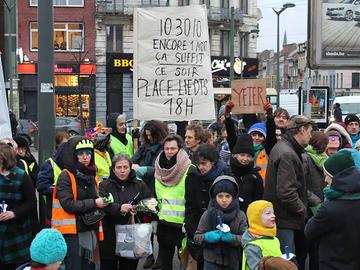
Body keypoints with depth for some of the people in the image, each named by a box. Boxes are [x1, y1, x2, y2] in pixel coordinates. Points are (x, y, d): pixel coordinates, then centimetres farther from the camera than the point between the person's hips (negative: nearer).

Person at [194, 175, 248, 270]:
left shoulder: (240, 215, -3)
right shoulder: (208, 214, -4)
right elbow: (196, 236, -2)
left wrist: (232, 238, -25)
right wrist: (206, 237, -23)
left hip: (232, 262, 1)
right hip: (211, 262, -1)